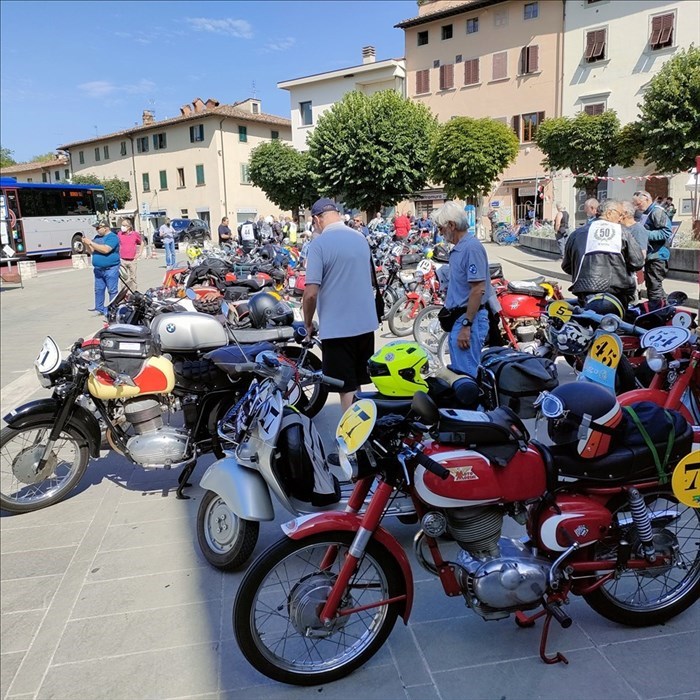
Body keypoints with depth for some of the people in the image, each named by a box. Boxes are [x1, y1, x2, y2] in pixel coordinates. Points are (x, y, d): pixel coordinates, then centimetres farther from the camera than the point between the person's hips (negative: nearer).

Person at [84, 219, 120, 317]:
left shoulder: (112, 237, -9)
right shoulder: (97, 237, 16)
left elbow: (106, 250, -23)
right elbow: (91, 251, 19)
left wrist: (91, 243, -18)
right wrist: (86, 244, 0)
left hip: (110, 269, -8)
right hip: (98, 269, 8)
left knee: (112, 290, -3)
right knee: (98, 290, 10)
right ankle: (99, 308, 19)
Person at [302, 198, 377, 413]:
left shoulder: (319, 244, -14)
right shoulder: (361, 239, 7)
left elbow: (311, 293, -18)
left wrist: (308, 323, -2)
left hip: (337, 327, -6)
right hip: (366, 323, 7)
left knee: (347, 388, 2)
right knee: (362, 383, 18)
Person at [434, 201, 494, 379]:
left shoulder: (471, 247, -17)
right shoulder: (458, 248, 14)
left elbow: (478, 290, -22)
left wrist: (466, 325, -23)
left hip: (468, 319, -10)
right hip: (458, 317, 10)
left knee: (466, 376, -7)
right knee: (457, 372, 17)